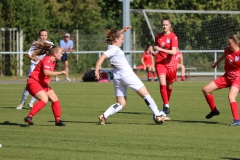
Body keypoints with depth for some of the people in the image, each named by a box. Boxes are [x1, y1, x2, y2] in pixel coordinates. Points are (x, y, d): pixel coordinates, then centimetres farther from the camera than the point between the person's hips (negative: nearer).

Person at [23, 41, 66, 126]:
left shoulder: (52, 61, 12)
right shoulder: (47, 60, -18)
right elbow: (46, 73, -35)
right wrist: (60, 73, -31)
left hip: (42, 84, 10)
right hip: (34, 82, -10)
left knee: (55, 99, 6)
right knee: (44, 99, -29)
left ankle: (58, 120, 16)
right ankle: (29, 117, -30)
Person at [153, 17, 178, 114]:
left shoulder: (173, 37, -9)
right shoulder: (158, 36, 5)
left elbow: (174, 52, -20)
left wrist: (161, 49, -30)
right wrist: (155, 52, 1)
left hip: (170, 63, -2)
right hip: (160, 62, 2)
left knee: (169, 86, 9)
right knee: (162, 84, -17)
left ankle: (166, 103, 32)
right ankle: (166, 105, -17)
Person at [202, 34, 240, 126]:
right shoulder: (227, 50, -3)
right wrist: (216, 63, 38)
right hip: (226, 77, 7)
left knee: (231, 97, -32)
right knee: (205, 89, 6)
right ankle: (214, 110, 25)